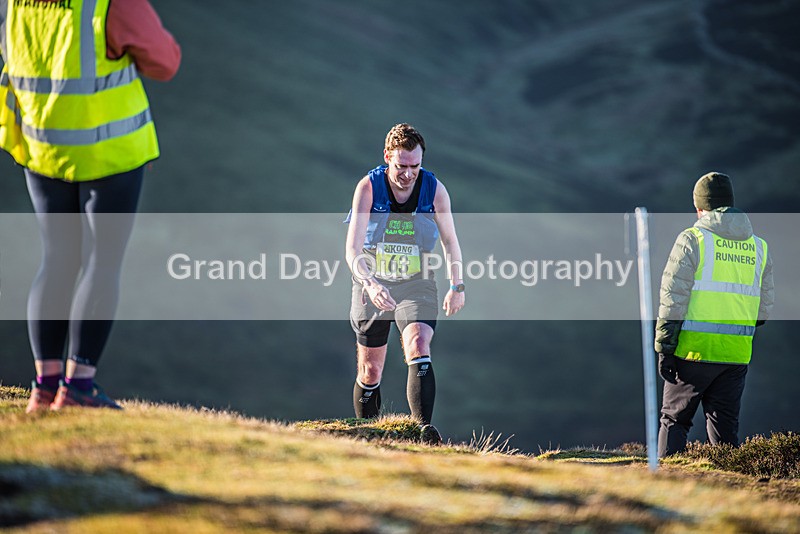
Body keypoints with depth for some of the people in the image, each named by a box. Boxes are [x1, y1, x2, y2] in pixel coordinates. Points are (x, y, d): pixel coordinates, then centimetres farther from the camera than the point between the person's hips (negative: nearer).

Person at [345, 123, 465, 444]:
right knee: (370, 372, 6)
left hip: (417, 285, 0)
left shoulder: (434, 190, -10)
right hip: (372, 285, 0)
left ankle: (424, 430, -34)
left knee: (419, 349, -25)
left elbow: (450, 240, 7)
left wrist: (457, 286, 11)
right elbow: (353, 250, -22)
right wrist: (370, 284, -39)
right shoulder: (368, 188, -15)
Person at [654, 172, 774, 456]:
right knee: (725, 427, 9)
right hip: (737, 354, 4)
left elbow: (673, 298, -8)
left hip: (695, 349, -4)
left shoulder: (692, 240, -5)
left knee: (674, 419, 6)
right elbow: (764, 307, 14)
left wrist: (664, 348, -5)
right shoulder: (758, 246, 9)